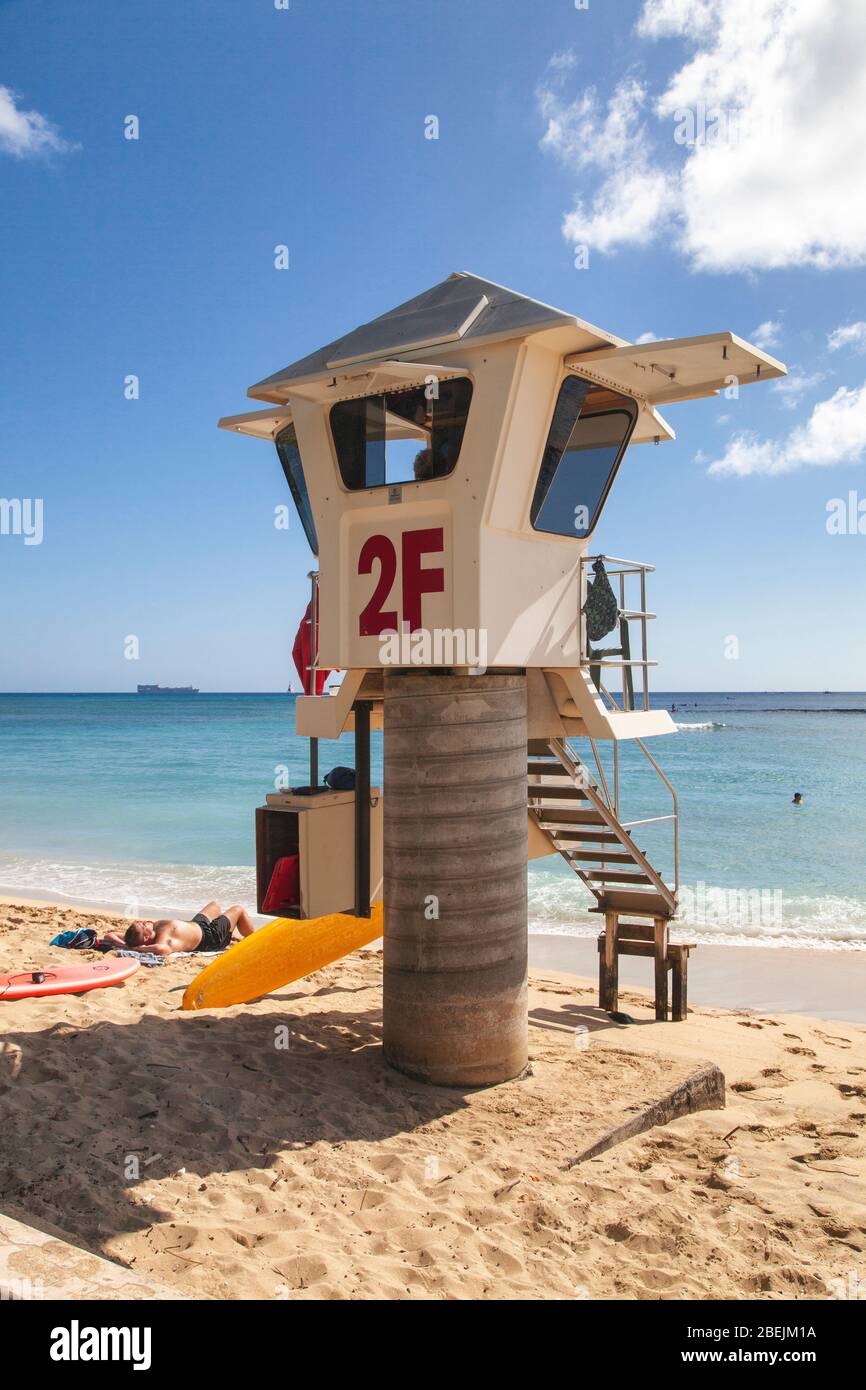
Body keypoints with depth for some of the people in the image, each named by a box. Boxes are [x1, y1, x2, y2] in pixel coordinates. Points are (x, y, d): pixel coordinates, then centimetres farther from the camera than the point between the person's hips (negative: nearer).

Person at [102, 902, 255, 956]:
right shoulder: (162, 941, -44)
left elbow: (109, 936, -19)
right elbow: (161, 949, -71)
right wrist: (137, 948, -55)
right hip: (209, 937, -8)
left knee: (214, 905, 34)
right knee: (238, 910, 10)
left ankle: (235, 935, 61)